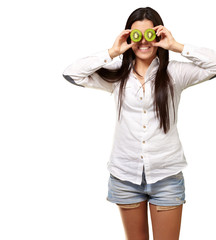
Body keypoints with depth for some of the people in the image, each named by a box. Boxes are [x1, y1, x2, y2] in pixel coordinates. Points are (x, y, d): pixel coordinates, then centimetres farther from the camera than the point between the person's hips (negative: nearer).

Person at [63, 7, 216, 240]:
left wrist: (177, 46, -15)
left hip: (166, 176, -1)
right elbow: (71, 73, -5)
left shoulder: (175, 73, -3)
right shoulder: (117, 75, 2)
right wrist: (112, 52, -11)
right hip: (125, 175, 2)